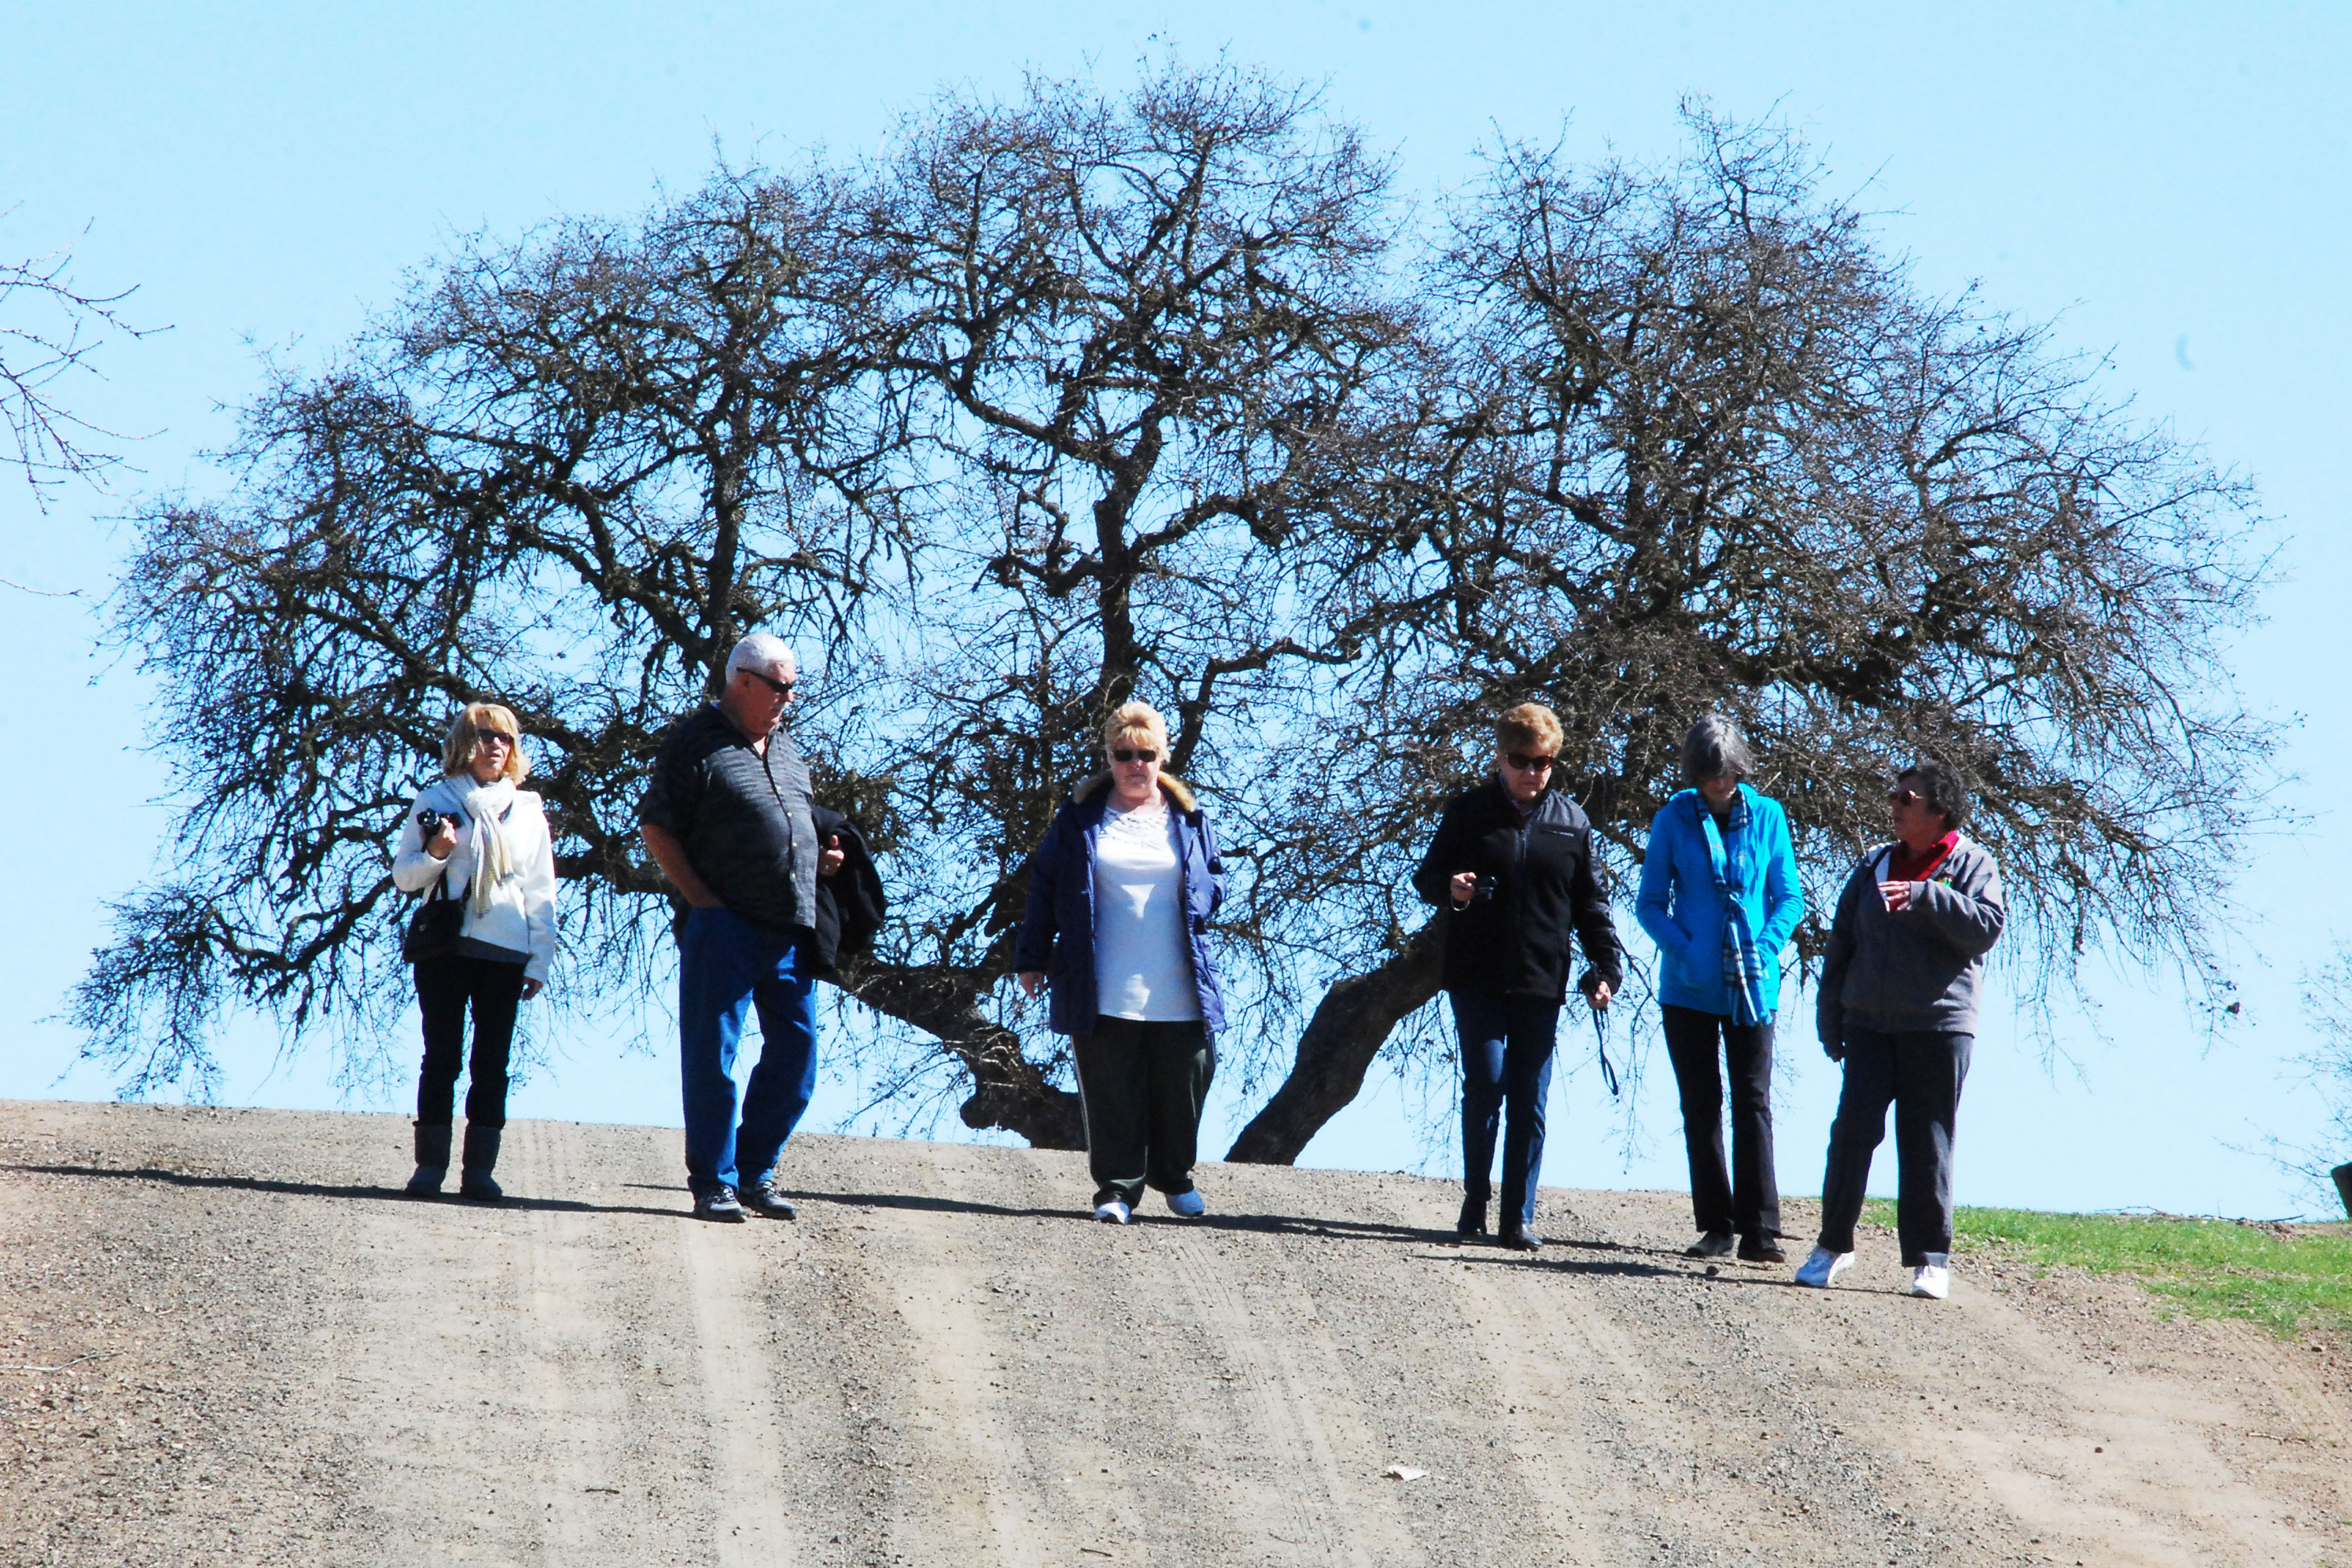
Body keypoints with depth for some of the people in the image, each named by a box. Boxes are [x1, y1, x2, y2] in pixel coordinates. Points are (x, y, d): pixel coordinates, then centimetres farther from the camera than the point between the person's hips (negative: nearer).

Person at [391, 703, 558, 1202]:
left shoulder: (528, 811, 13)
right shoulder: (436, 801, 6)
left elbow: (542, 892, 13)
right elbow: (403, 875, 6)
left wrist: (540, 960, 6)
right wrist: (435, 853, -15)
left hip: (505, 954, 2)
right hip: (446, 949, -2)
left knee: (492, 1064, 0)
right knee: (442, 1057, -2)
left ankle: (479, 1169, 2)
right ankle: (430, 1165, 1)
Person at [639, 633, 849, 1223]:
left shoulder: (786, 749, 19)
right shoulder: (696, 741, -3)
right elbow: (656, 826, -6)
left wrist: (822, 857, 10)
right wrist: (702, 900, -12)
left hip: (790, 930, 7)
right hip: (725, 926, -7)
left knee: (796, 1052, 8)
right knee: (713, 1057, -3)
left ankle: (756, 1173, 18)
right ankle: (713, 1184, 3)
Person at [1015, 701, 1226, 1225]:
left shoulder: (1188, 817, 10)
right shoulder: (1081, 816, 6)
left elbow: (1215, 878, 19)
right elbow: (1044, 884, 9)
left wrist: (1200, 903, -3)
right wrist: (1033, 957, 7)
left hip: (1179, 990, 2)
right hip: (1104, 990, -2)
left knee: (1181, 1087, 6)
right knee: (1113, 1094, -3)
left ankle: (1173, 1176, 27)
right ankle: (1118, 1187, 5)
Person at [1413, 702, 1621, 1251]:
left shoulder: (1570, 821, 8)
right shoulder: (1469, 811, 4)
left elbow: (1589, 901, 13)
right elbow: (1427, 876, 9)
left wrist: (1605, 966, 3)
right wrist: (1450, 889, -15)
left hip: (1541, 982, 1)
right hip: (1477, 978, -1)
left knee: (1530, 1100, 0)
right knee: (1485, 1084, -9)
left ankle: (1519, 1216, 4)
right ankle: (1475, 1201, 8)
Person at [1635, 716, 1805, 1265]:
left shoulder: (1767, 817, 0)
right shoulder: (1674, 820, -1)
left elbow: (1789, 897, 5)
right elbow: (1650, 904, 2)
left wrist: (1765, 950, -11)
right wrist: (1686, 951, -13)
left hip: (1751, 988, -1)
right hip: (1688, 988, 1)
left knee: (1753, 1103, -5)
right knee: (1701, 1109, 5)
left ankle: (1760, 1231, -7)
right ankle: (1716, 1227, 12)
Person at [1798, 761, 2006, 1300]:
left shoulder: (1972, 865, 3)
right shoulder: (1875, 866, 15)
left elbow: (1987, 926, -15)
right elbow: (1840, 945, 17)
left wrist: (1924, 897, -23)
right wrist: (1830, 1022, 12)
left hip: (1939, 1028, -3)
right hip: (1869, 1026, 3)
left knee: (1927, 1144, -1)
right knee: (1853, 1130, -3)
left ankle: (1929, 1260, 5)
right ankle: (1833, 1244, 8)